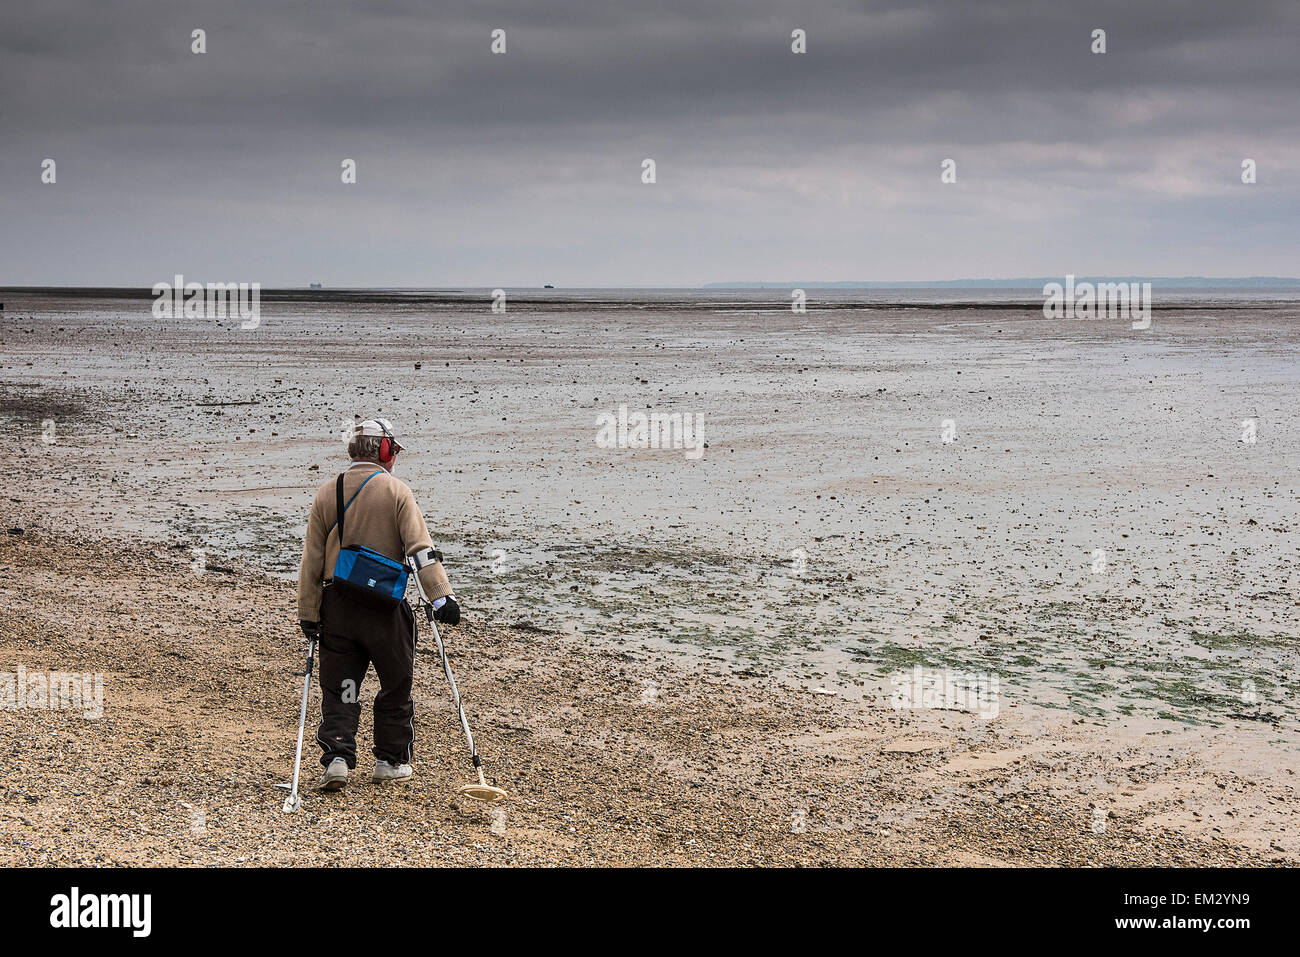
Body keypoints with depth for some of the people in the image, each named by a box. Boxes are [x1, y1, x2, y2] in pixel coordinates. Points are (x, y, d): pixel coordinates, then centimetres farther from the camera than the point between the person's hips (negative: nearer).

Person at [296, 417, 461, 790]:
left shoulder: (327, 493, 4)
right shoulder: (396, 491, -6)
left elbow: (312, 559, 4)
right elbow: (421, 548, -14)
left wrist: (308, 613, 8)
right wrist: (442, 596, -16)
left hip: (337, 605, 3)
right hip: (385, 606, -3)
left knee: (339, 688, 9)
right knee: (396, 685, 13)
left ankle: (336, 757, -3)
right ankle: (390, 760, 20)